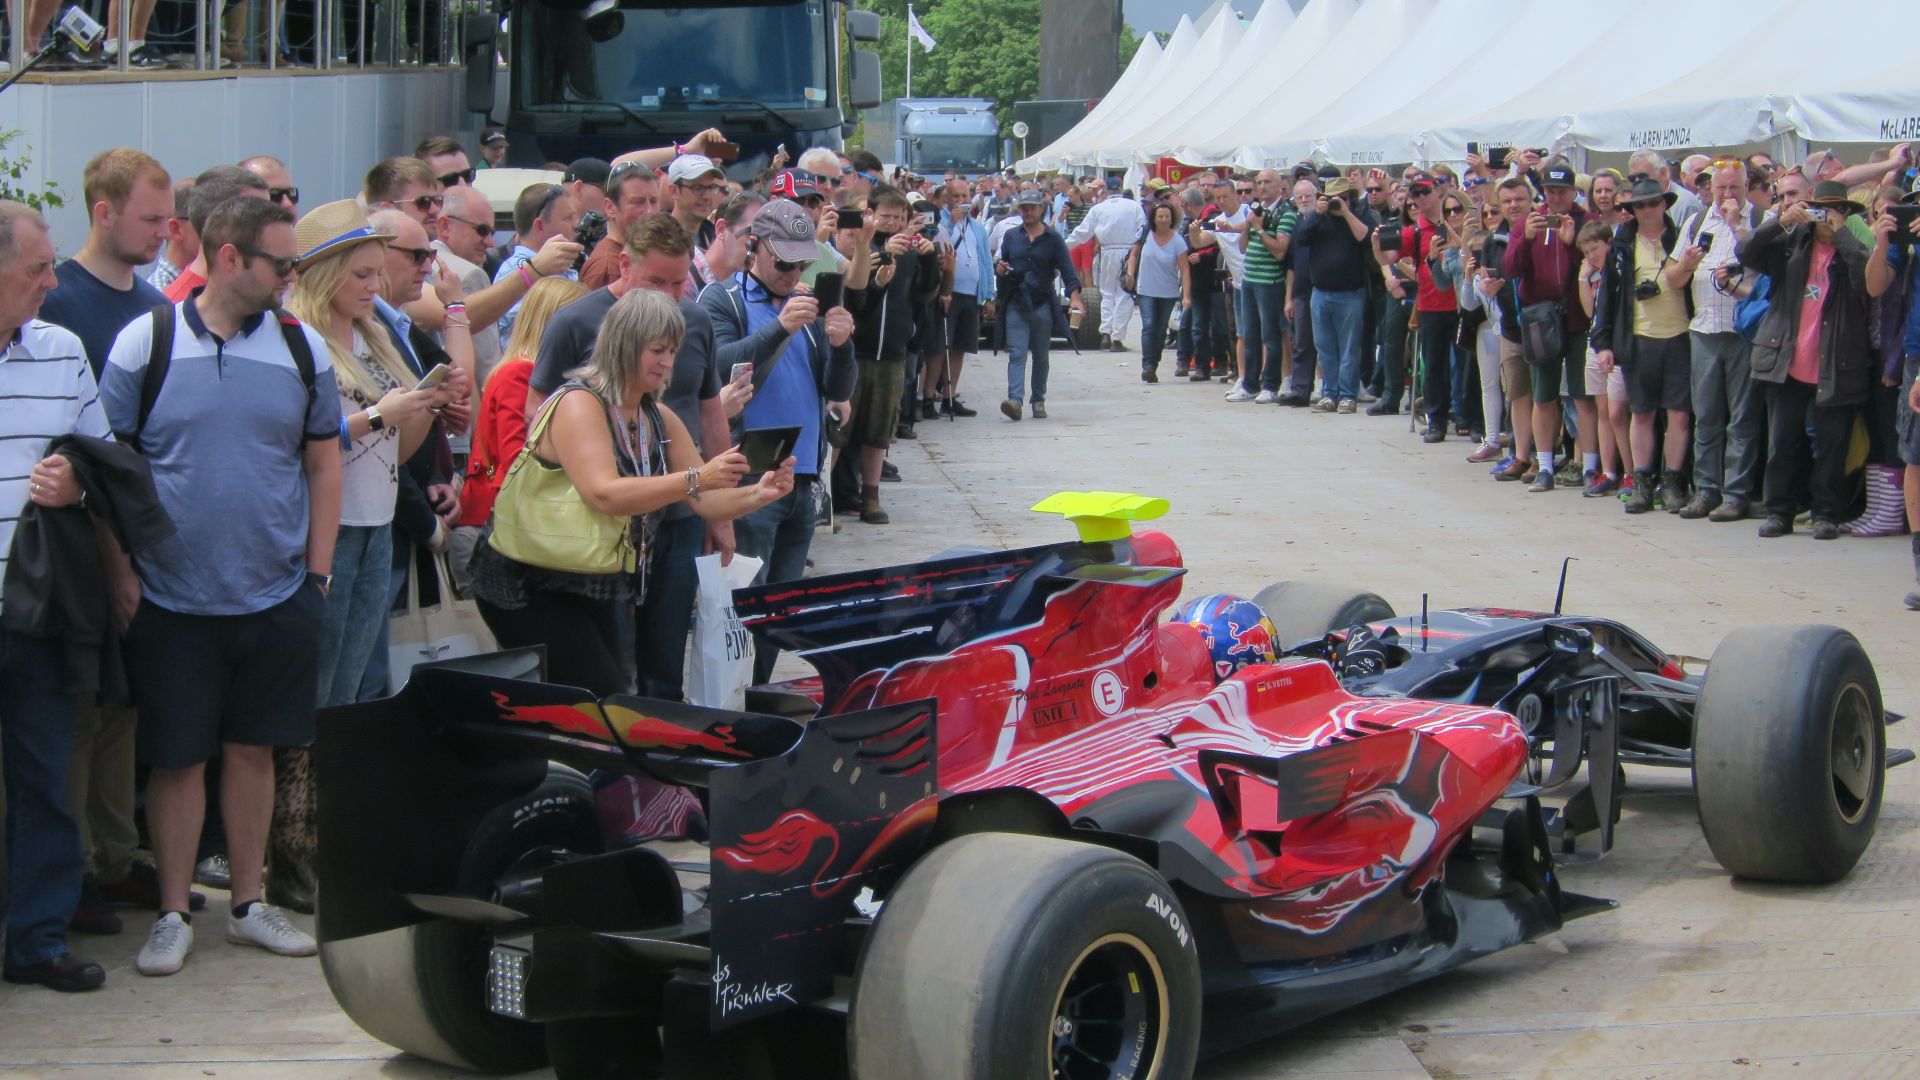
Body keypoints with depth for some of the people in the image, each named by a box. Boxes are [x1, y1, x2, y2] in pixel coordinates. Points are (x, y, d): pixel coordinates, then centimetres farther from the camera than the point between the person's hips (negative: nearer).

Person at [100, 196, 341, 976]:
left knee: (253, 749, 10)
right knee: (176, 757, 4)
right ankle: (173, 914, 16)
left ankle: (248, 904, 23)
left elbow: (324, 464, 9)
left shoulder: (302, 348, 4)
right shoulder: (144, 342, -4)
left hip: (276, 595, 2)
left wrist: (317, 571, 4)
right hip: (172, 598, -2)